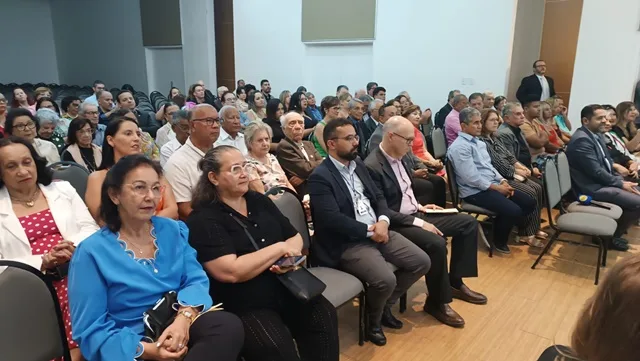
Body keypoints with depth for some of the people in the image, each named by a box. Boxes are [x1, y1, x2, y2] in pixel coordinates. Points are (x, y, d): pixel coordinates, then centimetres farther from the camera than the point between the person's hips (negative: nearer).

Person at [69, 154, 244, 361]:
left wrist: (184, 318, -20)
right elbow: (90, 330, -7)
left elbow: (195, 279, 1)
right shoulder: (92, 252, -4)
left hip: (180, 325, 5)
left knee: (229, 325, -26)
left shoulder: (174, 230, 10)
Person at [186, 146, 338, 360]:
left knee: (324, 316, -18)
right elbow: (231, 272, -21)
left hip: (287, 288, 6)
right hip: (243, 306, -5)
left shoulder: (259, 201, 11)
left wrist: (288, 257, -10)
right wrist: (279, 248, -14)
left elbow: (295, 238, 14)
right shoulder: (203, 220, -9)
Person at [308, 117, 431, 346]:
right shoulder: (320, 177, -13)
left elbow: (378, 196, 13)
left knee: (422, 262, 0)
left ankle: (385, 306, 20)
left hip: (378, 230, 8)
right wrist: (369, 231, -17)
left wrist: (383, 221, -8)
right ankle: (372, 321, 7)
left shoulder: (358, 164, 12)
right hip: (347, 243, -8)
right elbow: (332, 219, -22)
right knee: (386, 279, -28)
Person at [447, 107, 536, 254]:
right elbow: (471, 178, -21)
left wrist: (502, 181, 1)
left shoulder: (479, 142, 16)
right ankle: (499, 241, 4)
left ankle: (502, 226, 19)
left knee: (529, 203, 1)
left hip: (492, 185, 10)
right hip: (475, 191, -10)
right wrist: (497, 187, -15)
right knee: (514, 211, -24)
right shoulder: (459, 147, -16)